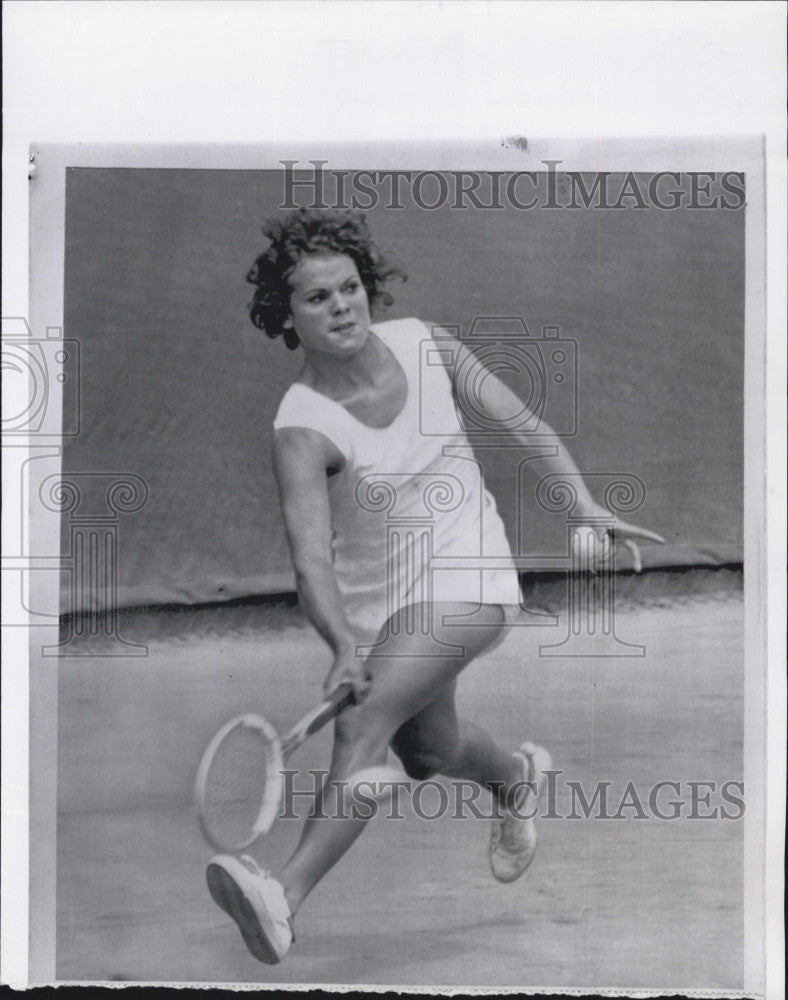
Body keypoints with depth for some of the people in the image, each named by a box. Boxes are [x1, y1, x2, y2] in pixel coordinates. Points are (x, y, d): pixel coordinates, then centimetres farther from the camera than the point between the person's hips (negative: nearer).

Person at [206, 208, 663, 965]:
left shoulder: (424, 344, -9)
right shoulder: (301, 427, -20)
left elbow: (518, 421, 4)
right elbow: (310, 556, -31)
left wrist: (586, 509, 0)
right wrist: (343, 647, -48)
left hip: (465, 582, -1)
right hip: (371, 603, 2)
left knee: (362, 726, -23)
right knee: (428, 752, 21)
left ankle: (285, 897, -29)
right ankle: (516, 776, 56)